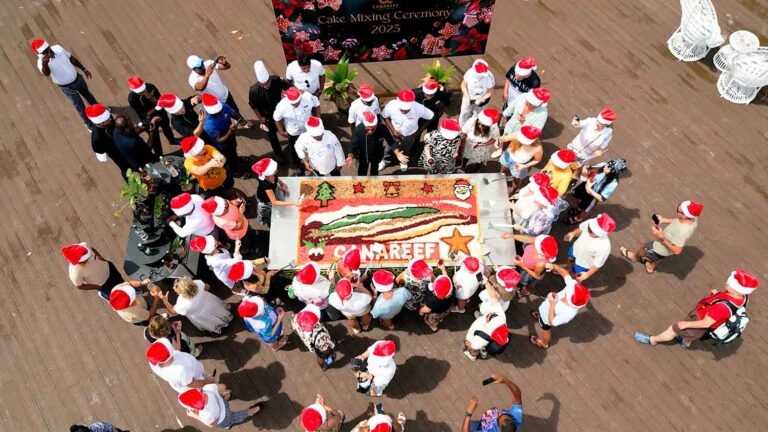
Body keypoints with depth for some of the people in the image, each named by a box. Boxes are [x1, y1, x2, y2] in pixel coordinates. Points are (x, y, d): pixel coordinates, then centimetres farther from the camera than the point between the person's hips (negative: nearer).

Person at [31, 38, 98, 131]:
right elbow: (46, 73, -54)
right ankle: (89, 124, 37)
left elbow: (72, 58, 1)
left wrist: (84, 69, 10)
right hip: (67, 87, -5)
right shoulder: (42, 62, -31)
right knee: (80, 107, 10)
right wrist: (44, 63, -75)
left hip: (77, 78, 5)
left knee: (87, 94, 31)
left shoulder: (58, 48, -17)